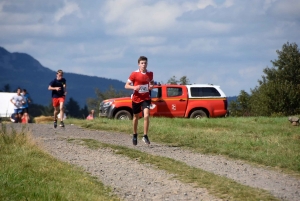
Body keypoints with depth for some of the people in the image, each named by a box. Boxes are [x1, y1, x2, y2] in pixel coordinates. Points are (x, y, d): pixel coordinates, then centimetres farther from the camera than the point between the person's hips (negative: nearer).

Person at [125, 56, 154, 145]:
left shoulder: (150, 74, 0)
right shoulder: (134, 74, -9)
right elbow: (126, 86, -5)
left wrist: (151, 86, -4)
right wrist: (134, 87, -25)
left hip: (146, 98, 1)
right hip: (136, 98, -1)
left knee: (146, 116, -19)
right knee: (136, 117, 14)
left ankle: (145, 136, -11)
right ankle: (135, 135, 34)